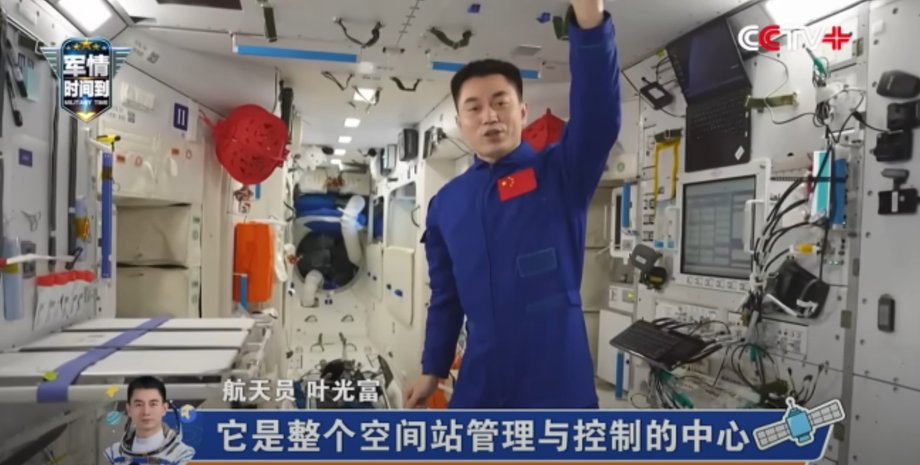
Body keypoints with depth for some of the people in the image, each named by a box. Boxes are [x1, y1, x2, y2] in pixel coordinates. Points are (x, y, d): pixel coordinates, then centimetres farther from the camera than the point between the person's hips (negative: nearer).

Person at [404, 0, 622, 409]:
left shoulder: (561, 174, -5)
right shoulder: (445, 204, 6)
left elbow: (598, 117, -24)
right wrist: (433, 368, 16)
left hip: (558, 381, -3)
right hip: (479, 385, 4)